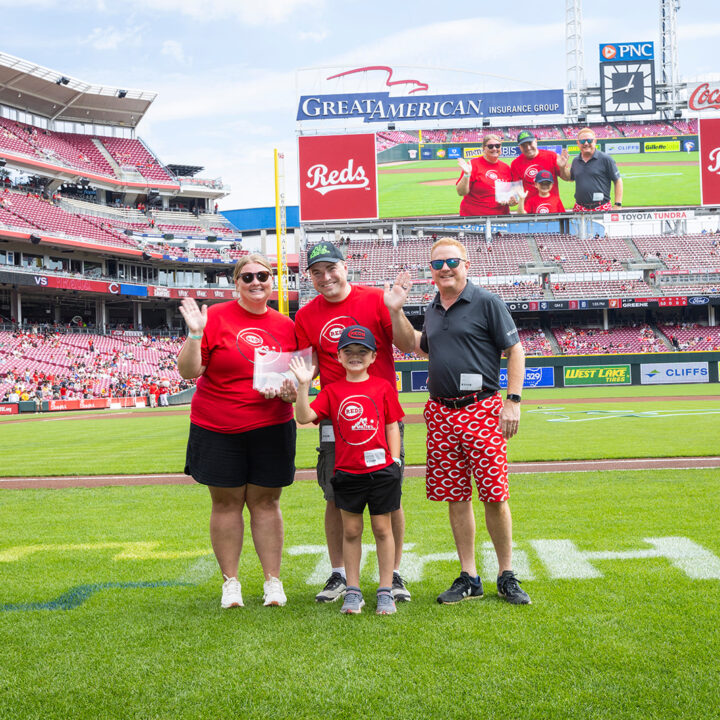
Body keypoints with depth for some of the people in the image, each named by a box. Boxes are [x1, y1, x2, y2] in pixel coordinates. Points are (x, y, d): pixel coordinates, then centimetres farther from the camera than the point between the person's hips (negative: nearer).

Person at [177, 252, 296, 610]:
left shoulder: (285, 325, 6)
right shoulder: (216, 318, -4)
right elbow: (188, 371, -8)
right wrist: (195, 334, -22)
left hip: (272, 427, 2)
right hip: (218, 429, -2)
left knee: (266, 501, 6)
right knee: (226, 502, 5)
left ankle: (273, 581, 15)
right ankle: (230, 582, 17)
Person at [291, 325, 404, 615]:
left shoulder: (383, 387, 2)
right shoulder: (332, 391, 3)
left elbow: (392, 426, 5)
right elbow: (305, 417, -7)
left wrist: (394, 460, -2)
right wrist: (303, 385, -17)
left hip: (381, 471, -1)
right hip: (347, 472, 1)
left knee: (382, 528, 6)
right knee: (351, 530, 7)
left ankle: (386, 591, 14)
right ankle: (352, 591, 17)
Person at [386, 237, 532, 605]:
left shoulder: (487, 303, -2)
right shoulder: (433, 310, 15)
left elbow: (515, 351, -3)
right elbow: (422, 348, 30)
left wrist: (513, 401, -11)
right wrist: (396, 312, 19)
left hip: (482, 411, -5)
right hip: (442, 415, 5)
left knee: (494, 496, -4)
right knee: (455, 497, 7)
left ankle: (506, 576, 10)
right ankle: (468, 578, 17)